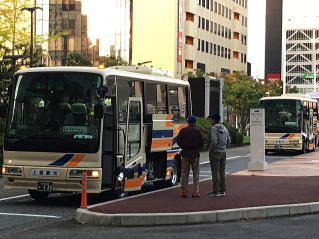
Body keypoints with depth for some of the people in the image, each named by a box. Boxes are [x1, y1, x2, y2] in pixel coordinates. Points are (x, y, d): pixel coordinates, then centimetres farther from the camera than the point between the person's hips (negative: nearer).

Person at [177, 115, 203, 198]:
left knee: (184, 173, 8)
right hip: (195, 154, -2)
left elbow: (178, 142, 0)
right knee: (196, 173, 6)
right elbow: (201, 143, -6)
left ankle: (184, 191, 7)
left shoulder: (182, 131, -1)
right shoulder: (197, 131, -6)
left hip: (185, 154, 2)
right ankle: (195, 192, 2)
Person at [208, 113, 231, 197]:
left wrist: (211, 149, -9)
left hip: (215, 152, -7)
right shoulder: (224, 128, 10)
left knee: (215, 172, -4)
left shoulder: (214, 128, -14)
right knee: (222, 172, 11)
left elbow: (214, 141, -22)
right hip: (223, 152, 7)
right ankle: (223, 190, 13)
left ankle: (216, 191, -3)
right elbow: (228, 141, 14)